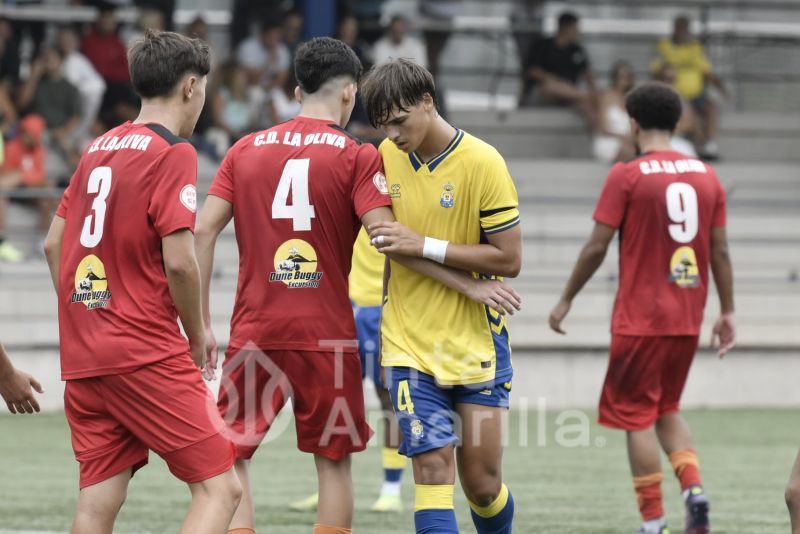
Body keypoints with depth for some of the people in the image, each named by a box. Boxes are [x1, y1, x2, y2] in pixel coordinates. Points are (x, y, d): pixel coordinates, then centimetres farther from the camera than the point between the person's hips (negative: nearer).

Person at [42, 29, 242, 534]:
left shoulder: (98, 148, 14)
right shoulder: (173, 152, -8)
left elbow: (54, 243, 19)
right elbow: (179, 260, -15)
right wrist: (198, 334, 0)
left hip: (82, 355, 8)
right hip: (147, 354, -8)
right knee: (220, 489, -6)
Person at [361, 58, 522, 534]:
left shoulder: (482, 163, -12)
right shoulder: (387, 155, 2)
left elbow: (509, 259, -14)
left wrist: (424, 246, -18)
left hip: (476, 344, -2)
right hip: (409, 346, 2)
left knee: (482, 482, 2)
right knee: (432, 465, -11)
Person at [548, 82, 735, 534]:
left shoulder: (627, 176, -9)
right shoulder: (706, 175, 5)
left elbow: (597, 247, -9)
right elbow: (720, 251, 8)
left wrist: (566, 301, 2)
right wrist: (728, 313, 15)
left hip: (640, 318, -5)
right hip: (689, 318, 5)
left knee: (637, 415, 3)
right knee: (667, 409, 20)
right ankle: (694, 486, -3)